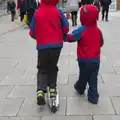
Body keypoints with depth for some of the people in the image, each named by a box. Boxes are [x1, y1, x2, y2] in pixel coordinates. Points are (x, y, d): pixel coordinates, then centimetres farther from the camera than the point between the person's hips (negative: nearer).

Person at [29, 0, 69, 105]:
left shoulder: (37, 13, -1)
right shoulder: (58, 12, -3)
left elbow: (32, 32, 2)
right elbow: (66, 28, 1)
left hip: (42, 45, 0)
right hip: (56, 45, 0)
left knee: (42, 69, 10)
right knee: (53, 67, 20)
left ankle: (40, 91, -8)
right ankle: (52, 89, 17)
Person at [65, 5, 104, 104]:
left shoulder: (81, 30, -17)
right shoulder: (98, 30, 1)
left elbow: (71, 38, -16)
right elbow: (101, 43, 13)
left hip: (84, 60, -4)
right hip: (96, 59, 4)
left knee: (83, 76, 18)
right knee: (93, 79, 9)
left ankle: (80, 88, 43)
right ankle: (93, 97, 11)